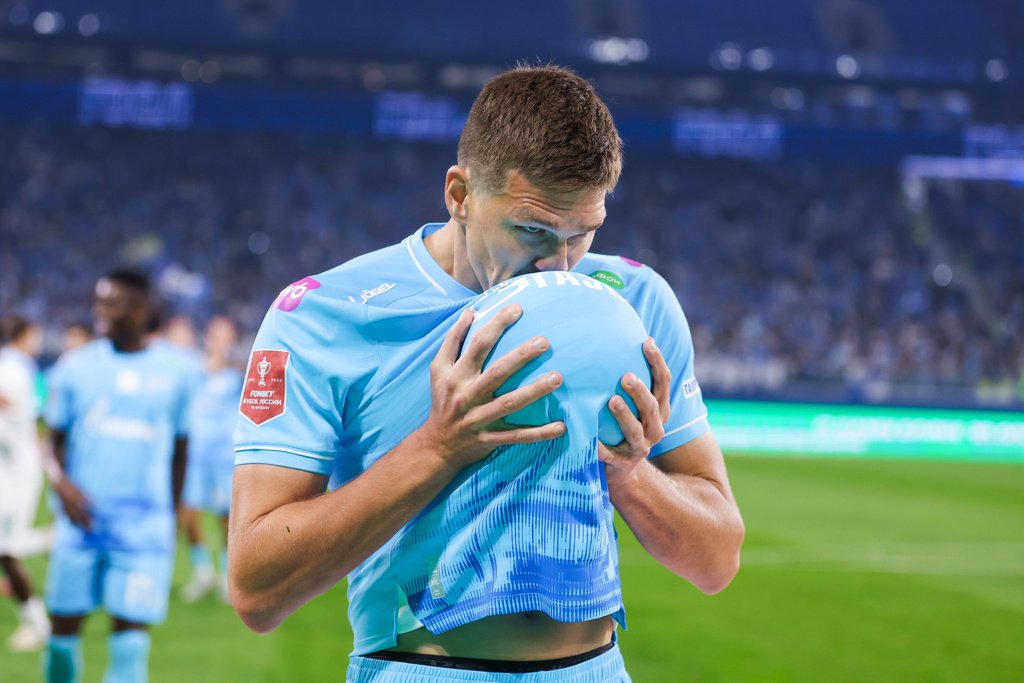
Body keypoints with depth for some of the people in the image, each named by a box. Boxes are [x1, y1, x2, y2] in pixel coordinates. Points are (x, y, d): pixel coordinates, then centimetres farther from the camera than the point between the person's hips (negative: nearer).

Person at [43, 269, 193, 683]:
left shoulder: (171, 373, 4)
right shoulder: (74, 367, 3)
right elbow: (55, 439, 8)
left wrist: (172, 515, 13)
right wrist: (61, 481, -12)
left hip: (145, 528, -1)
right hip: (82, 522, 1)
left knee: (130, 641, -6)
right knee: (63, 630, 5)